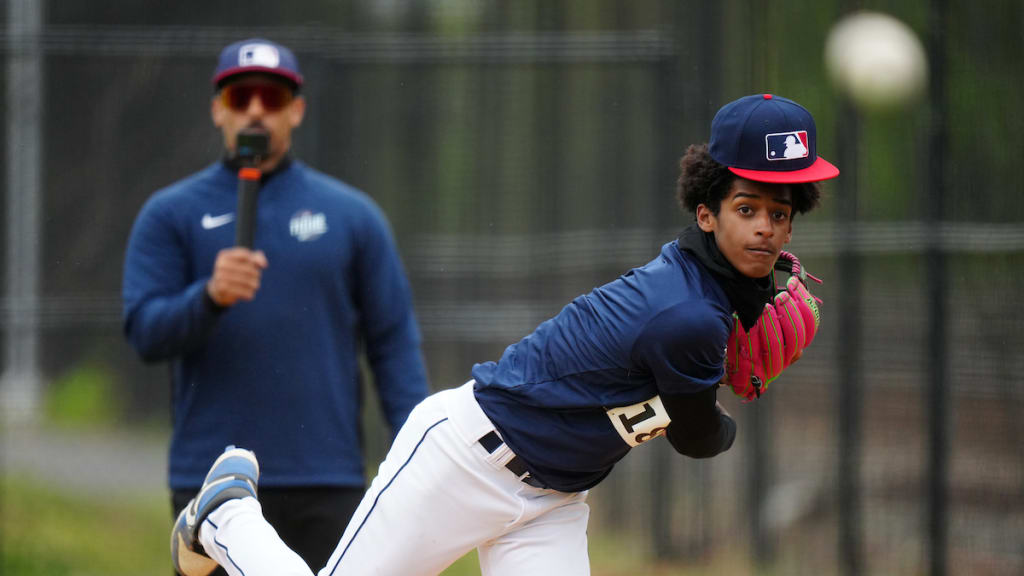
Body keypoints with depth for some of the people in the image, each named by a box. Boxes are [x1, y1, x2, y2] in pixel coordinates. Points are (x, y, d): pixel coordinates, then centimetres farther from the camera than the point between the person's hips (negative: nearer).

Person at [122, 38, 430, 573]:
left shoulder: (353, 215, 9)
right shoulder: (169, 215, 7)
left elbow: (394, 343, 7)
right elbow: (146, 333, -4)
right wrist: (210, 297, -24)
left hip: (327, 484, 1)